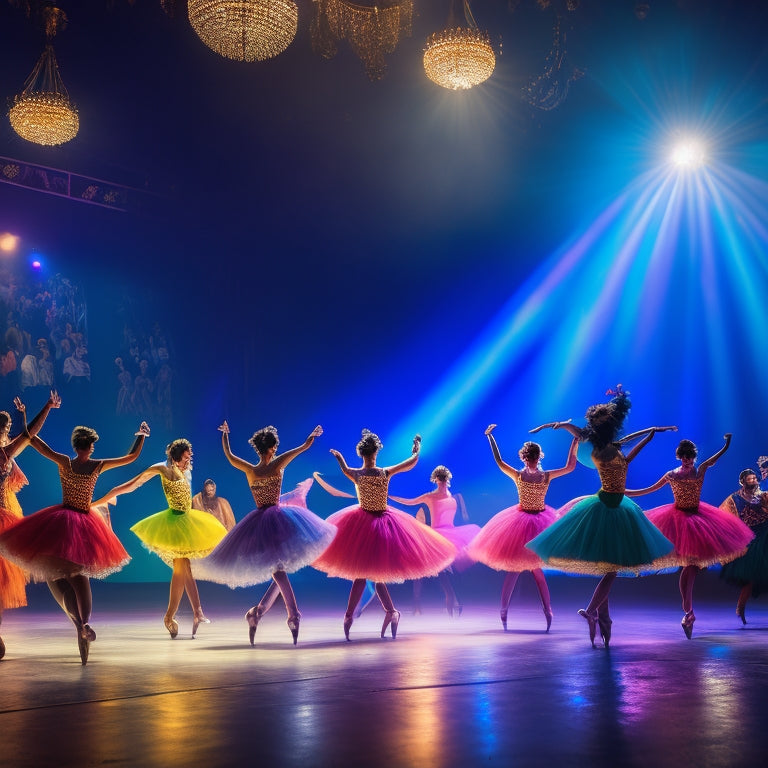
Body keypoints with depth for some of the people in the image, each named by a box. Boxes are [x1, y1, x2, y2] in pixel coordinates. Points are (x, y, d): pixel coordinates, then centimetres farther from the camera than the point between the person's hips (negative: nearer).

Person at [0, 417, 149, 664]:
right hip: (85, 523, 3)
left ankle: (80, 622, -16)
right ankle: (84, 624, 4)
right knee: (78, 575, 16)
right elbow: (132, 456, 7)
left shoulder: (65, 463, -9)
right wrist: (142, 435, 21)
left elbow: (34, 441, -8)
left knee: (54, 573, 2)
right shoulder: (98, 466, -4)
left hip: (62, 522, -3)